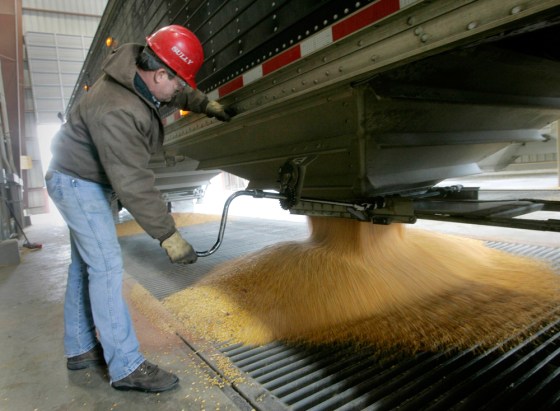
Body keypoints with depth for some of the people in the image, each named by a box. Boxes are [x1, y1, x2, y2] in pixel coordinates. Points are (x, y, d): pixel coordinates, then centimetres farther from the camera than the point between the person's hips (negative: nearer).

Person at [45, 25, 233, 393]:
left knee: (86, 264, 13)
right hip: (78, 182, -10)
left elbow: (178, 93, 15)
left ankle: (81, 349, 26)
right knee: (106, 266, -12)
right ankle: (126, 366, -4)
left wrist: (207, 105, 3)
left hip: (90, 179, 10)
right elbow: (132, 183, -35)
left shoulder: (140, 68, -7)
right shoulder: (116, 112, -35)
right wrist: (168, 235, -31)